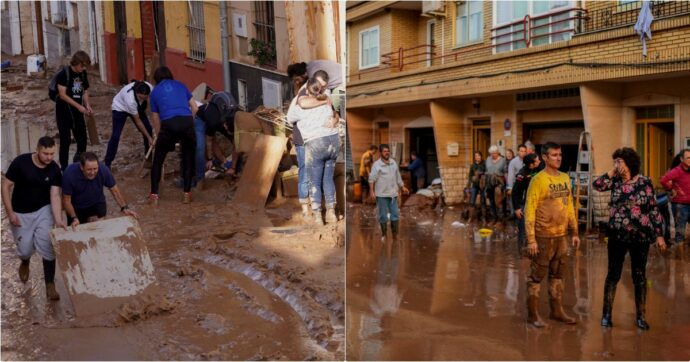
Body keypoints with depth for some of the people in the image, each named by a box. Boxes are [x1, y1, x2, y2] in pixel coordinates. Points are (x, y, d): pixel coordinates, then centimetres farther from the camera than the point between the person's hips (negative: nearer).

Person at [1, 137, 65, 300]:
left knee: (47, 247, -11)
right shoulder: (20, 162, -20)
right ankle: (25, 262, 43)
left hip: (43, 211, 1)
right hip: (20, 213, -1)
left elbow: (55, 196, -16)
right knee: (25, 249, 4)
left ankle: (50, 285, 1)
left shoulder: (54, 169, -14)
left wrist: (58, 220, -28)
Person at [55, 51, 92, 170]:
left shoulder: (83, 74, 3)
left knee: (82, 138, 11)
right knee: (65, 139, -2)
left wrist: (87, 105, -6)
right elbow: (62, 94, -19)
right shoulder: (64, 73, -15)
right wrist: (79, 106, -23)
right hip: (64, 111, -6)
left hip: (77, 111, 6)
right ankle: (64, 166, 8)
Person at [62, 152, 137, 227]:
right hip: (76, 207, 0)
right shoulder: (70, 174, -31)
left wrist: (124, 208, -24)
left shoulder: (103, 170, -29)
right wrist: (74, 218, -34)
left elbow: (114, 190, -13)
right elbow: (66, 200, -21)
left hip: (97, 203, 0)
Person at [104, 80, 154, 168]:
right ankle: (107, 163, -1)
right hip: (120, 107, -5)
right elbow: (138, 121, -30)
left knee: (148, 130, -2)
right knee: (115, 136, -13)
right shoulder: (130, 99, -43)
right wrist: (149, 138, -27)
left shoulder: (150, 88, -34)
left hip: (137, 107, 5)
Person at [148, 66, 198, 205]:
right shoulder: (180, 85, 25)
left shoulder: (155, 91, 22)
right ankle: (187, 193, 19)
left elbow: (156, 119, 23)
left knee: (157, 160, 17)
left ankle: (154, 195, 18)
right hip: (187, 121, 1)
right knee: (188, 159, 20)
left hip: (169, 124, -1)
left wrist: (159, 135, 37)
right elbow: (195, 108, 21)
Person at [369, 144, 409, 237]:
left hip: (393, 194, 5)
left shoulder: (393, 162, 9)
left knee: (395, 214, 6)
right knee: (383, 215, 5)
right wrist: (372, 191, -22)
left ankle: (395, 234, 18)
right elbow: (372, 178, -14)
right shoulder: (377, 164, -9)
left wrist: (402, 187, 21)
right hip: (381, 195, -5)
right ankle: (384, 235, 19)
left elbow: (398, 176, 19)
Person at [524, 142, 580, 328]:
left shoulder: (565, 178, 9)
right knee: (537, 276, 2)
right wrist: (531, 239, -18)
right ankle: (533, 314, 11)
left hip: (561, 235, 7)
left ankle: (557, 311, 28)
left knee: (557, 275, 16)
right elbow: (529, 210, -14)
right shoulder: (538, 180, -11)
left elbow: (569, 206, 16)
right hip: (543, 236, -6)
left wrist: (575, 232, 13)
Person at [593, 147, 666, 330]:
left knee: (639, 276, 8)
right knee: (613, 274, 7)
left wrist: (659, 235, -5)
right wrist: (612, 171, -10)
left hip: (641, 236, -2)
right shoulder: (615, 181, 3)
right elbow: (597, 185, -14)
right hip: (617, 236, 2)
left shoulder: (645, 183, -5)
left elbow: (654, 210, -3)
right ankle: (606, 314, 16)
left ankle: (640, 316, 20)